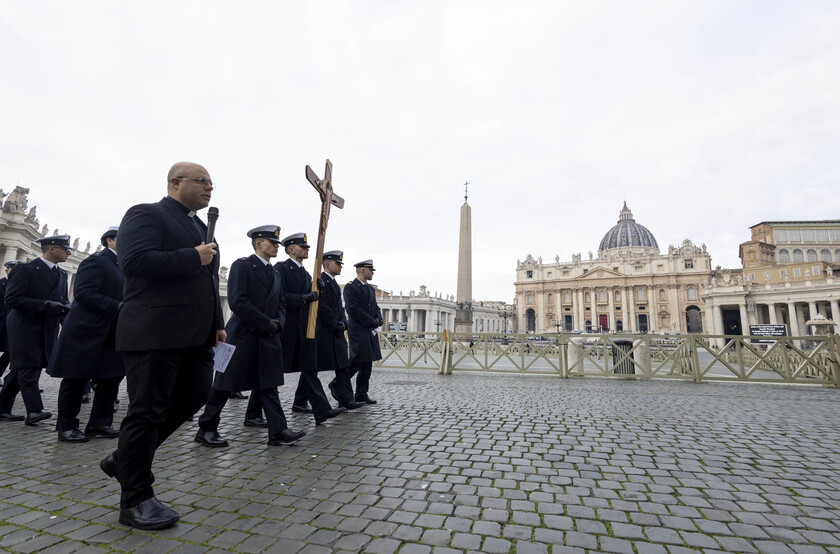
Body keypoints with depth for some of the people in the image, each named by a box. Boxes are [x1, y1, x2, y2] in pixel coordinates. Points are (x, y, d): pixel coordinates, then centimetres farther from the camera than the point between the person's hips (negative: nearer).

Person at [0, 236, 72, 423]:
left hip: (47, 329, 7)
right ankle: (34, 410, -12)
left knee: (20, 370, 13)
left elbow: (63, 301, 18)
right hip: (24, 327, -7)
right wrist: (45, 305, -22)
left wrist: (66, 310, -5)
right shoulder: (26, 269, -8)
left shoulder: (62, 274, 14)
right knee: (28, 369, -9)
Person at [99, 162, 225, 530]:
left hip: (195, 335, 9)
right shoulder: (146, 215, -5)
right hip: (155, 332, -9)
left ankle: (124, 458, 30)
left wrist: (217, 324, 17)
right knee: (147, 410, 0)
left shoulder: (199, 226, 22)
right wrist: (193, 257, -15)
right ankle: (135, 500, 15)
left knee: (194, 397, 11)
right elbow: (134, 261, -22)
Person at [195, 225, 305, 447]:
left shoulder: (275, 273, 16)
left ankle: (278, 431, 9)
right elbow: (237, 301, -17)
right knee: (225, 385, 5)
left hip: (268, 337, 7)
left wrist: (277, 322, -3)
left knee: (268, 385, 7)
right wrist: (265, 322, -15)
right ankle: (206, 429, 22)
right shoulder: (242, 265, -7)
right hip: (242, 335, -7)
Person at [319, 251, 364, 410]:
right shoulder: (321, 281, -12)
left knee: (343, 367, 6)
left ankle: (345, 400, 12)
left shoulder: (333, 283, 19)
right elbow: (323, 308, -19)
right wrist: (337, 326, -14)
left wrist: (343, 323, 3)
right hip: (325, 333, -9)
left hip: (336, 333, 9)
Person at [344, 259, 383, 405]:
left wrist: (379, 319, -2)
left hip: (370, 331, 8)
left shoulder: (370, 289, 19)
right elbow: (354, 309, -16)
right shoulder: (350, 287, -7)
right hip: (358, 330, -8)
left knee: (367, 363, 8)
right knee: (357, 361, -10)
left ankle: (362, 394, 15)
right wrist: (372, 321, -15)